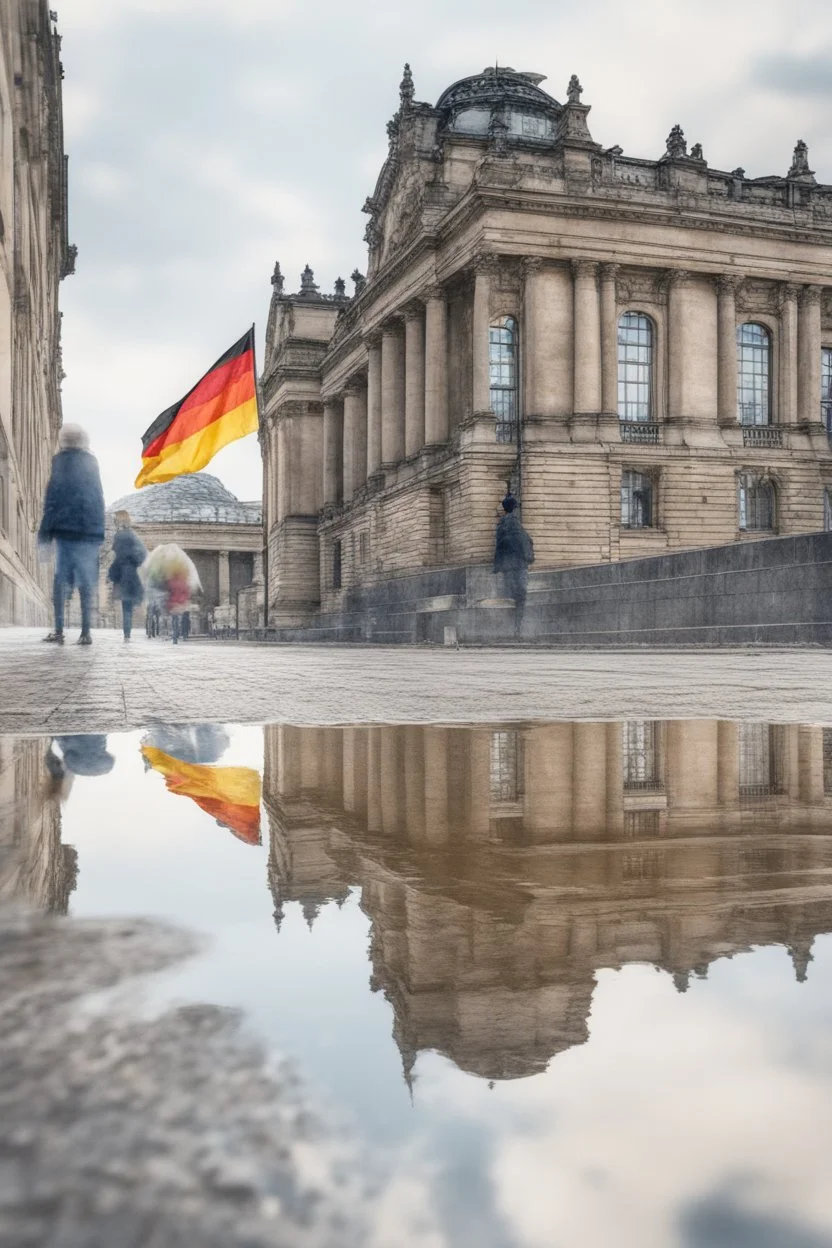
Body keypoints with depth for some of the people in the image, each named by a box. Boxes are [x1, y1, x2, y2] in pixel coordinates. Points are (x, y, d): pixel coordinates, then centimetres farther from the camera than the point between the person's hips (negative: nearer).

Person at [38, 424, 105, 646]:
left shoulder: (61, 460, 1)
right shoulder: (92, 461, 13)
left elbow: (53, 496, -4)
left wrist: (45, 530, -4)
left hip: (66, 526, -3)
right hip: (92, 528, 3)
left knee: (61, 578, 0)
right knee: (86, 581, 3)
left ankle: (59, 631, -6)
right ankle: (85, 632, -2)